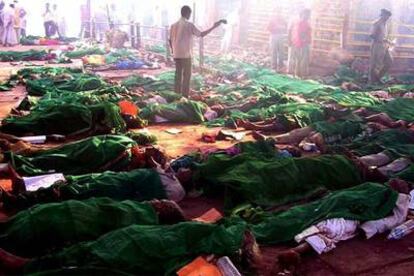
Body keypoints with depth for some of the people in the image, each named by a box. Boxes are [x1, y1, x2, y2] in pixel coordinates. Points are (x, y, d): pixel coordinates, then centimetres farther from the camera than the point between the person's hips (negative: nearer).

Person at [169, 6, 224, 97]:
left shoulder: (174, 25, 7)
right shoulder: (189, 25, -10)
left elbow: (170, 40, 10)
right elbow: (201, 34, -9)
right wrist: (214, 27, -4)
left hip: (176, 54, 6)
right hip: (186, 54, -6)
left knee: (178, 74, 12)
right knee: (187, 75, 0)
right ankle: (185, 96, -1)